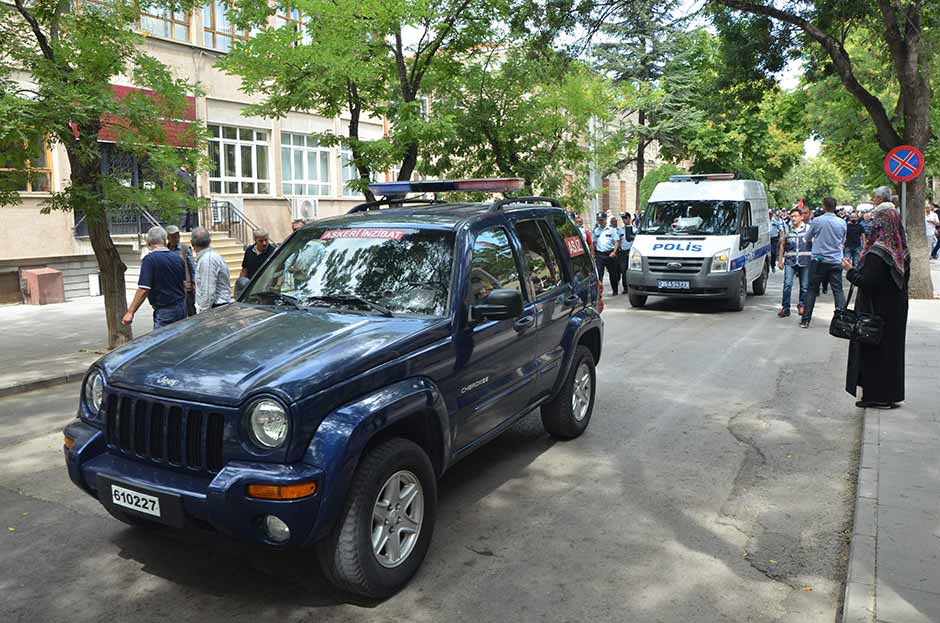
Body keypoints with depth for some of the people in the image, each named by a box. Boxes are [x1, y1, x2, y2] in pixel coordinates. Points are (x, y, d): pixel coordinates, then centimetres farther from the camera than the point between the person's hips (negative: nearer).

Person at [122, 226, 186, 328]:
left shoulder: (149, 259, -13)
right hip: (182, 308, 6)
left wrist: (130, 312, -14)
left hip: (165, 311, -6)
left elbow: (144, 290, -18)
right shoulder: (178, 258, 6)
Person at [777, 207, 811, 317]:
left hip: (805, 262, 0)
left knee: (804, 286, 7)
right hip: (790, 261, 0)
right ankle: (785, 308, -5)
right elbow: (782, 245, 15)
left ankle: (802, 305, 23)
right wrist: (780, 260, 10)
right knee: (787, 284, -10)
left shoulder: (808, 228, 4)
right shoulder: (787, 229, 9)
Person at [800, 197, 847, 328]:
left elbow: (808, 238, 8)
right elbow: (843, 242, 14)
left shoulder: (816, 221, -7)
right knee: (838, 291, 4)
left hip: (818, 260, -2)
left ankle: (805, 320, 7)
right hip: (836, 261, 2)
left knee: (812, 290, 6)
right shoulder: (842, 223, 0)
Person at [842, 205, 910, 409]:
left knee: (873, 350, 2)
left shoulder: (877, 252, -21)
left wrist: (850, 271, -8)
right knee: (892, 349, 15)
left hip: (875, 311, -8)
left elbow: (867, 282, -23)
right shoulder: (901, 250, 4)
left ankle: (875, 395, 9)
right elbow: (904, 278, 12)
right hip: (896, 310, 8)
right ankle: (891, 394, 23)